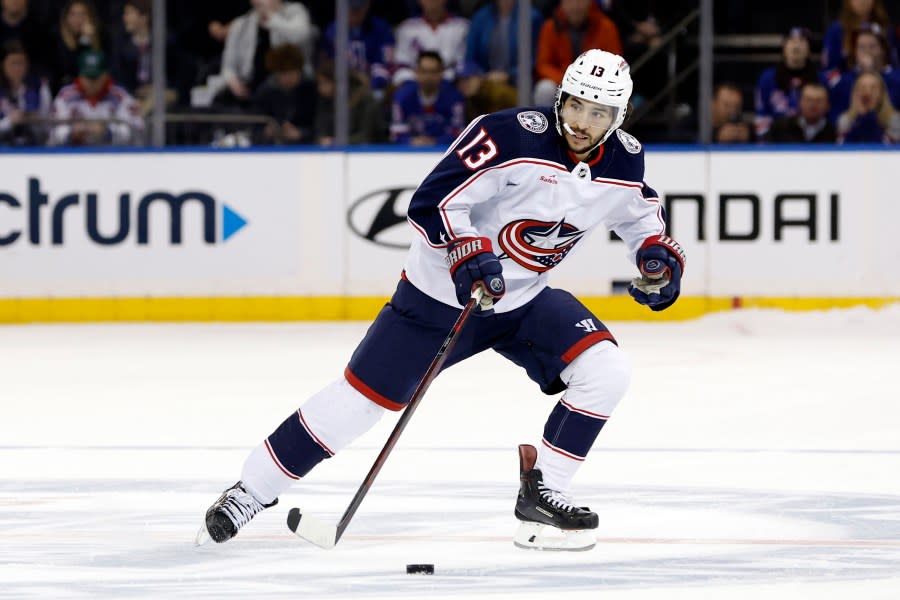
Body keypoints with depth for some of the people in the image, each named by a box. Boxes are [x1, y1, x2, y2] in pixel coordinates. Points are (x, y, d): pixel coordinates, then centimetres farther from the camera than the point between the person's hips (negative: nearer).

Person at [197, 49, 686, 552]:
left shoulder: (625, 162, -6)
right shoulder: (510, 135, -24)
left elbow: (643, 213, 16)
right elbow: (434, 202, -25)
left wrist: (658, 255, -3)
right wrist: (468, 254, -39)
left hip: (526, 300, 5)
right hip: (442, 291, -5)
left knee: (606, 372, -14)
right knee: (363, 397, -6)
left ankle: (543, 492, 0)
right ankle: (253, 491, 7)